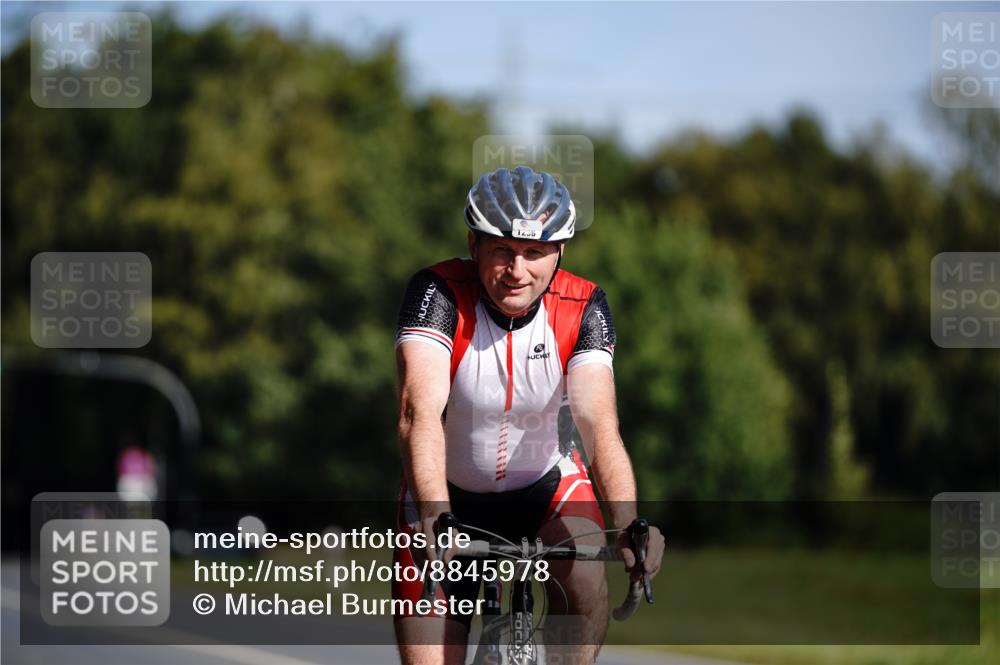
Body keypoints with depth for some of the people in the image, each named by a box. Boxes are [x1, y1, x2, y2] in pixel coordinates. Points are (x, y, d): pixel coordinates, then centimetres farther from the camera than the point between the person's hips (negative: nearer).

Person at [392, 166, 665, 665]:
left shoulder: (583, 309, -19)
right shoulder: (437, 294, -25)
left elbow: (598, 423, -30)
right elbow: (420, 412, -39)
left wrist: (630, 524, -49)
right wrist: (435, 520, -55)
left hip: (544, 483, 1)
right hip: (448, 495, -1)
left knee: (585, 581, -30)